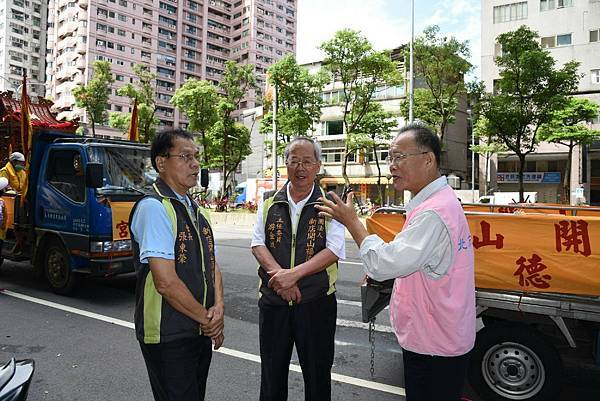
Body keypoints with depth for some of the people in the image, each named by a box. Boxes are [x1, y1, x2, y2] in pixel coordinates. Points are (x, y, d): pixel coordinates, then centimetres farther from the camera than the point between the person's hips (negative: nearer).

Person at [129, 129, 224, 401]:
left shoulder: (193, 209, 9)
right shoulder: (154, 208, -19)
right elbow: (166, 282, -24)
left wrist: (218, 307, -7)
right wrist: (207, 318, -12)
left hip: (202, 332, 8)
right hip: (168, 337, -8)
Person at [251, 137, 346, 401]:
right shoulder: (269, 202, 6)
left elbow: (334, 250, -11)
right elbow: (258, 244, 1)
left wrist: (294, 274, -22)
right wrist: (279, 274, -16)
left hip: (317, 302, -2)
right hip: (272, 300, 3)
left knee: (317, 374, 13)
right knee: (272, 373, 17)